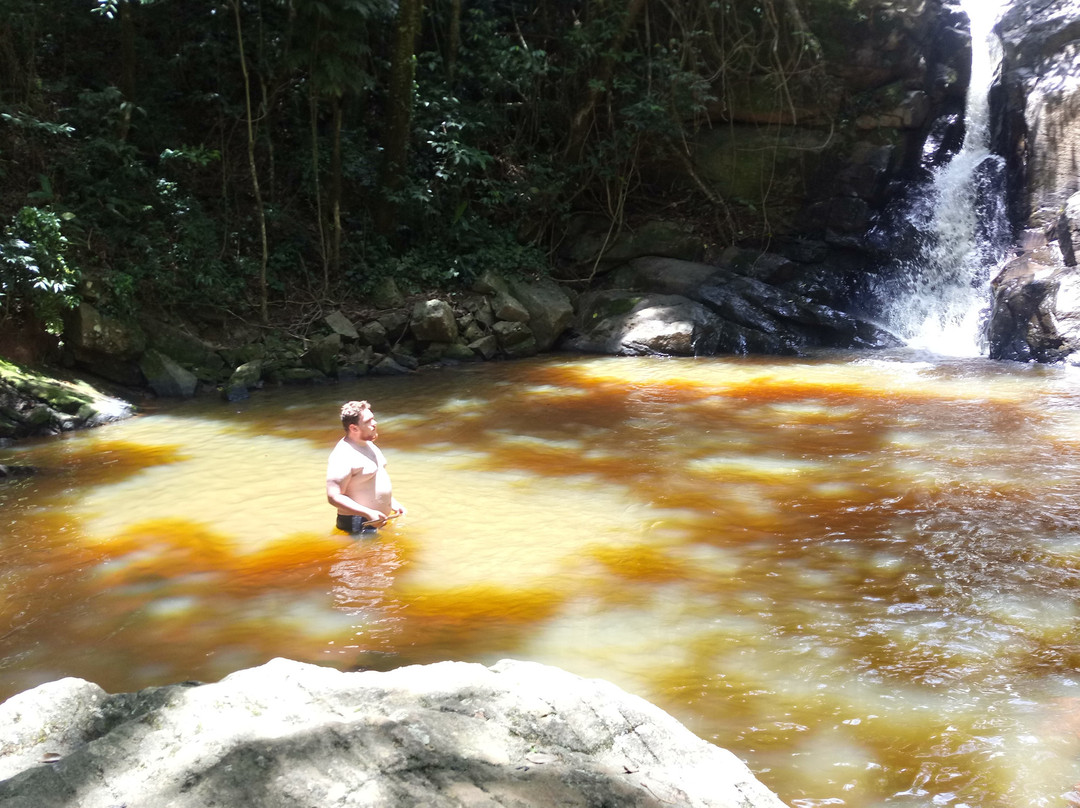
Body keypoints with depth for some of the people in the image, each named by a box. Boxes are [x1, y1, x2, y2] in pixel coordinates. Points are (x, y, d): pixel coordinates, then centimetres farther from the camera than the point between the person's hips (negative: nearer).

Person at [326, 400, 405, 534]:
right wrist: (368, 513, -27)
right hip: (358, 525, -9)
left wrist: (392, 500, 17)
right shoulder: (343, 456, -20)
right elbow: (333, 497, -25)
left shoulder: (368, 444, 11)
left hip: (378, 521, 9)